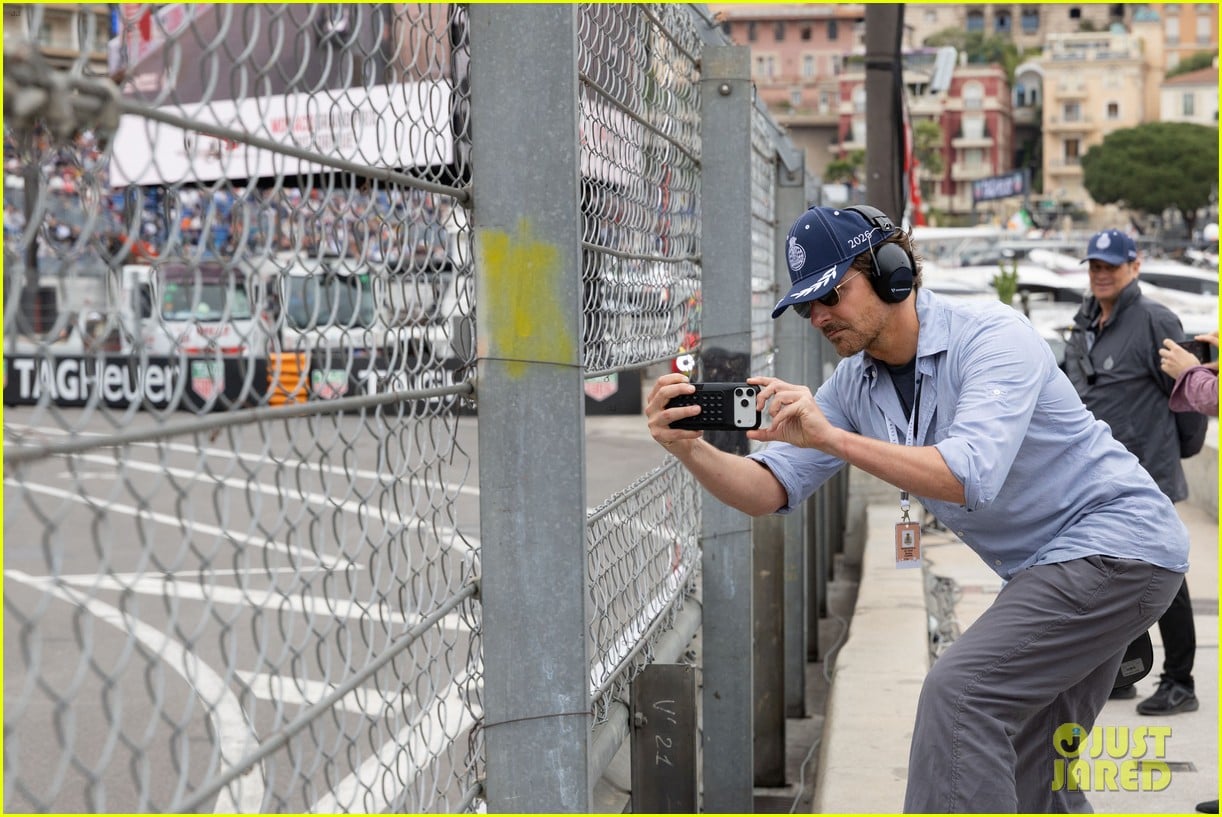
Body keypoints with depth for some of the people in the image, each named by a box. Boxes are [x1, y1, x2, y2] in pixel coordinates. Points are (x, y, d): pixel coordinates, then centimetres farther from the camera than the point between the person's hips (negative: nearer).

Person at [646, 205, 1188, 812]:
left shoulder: (994, 338, -22)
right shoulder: (854, 382, 0)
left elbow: (971, 476, -37)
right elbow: (769, 491, -7)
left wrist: (831, 437, -41)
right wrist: (691, 450, -26)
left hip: (1118, 545, -9)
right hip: (1043, 568, 9)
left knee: (959, 693, -23)